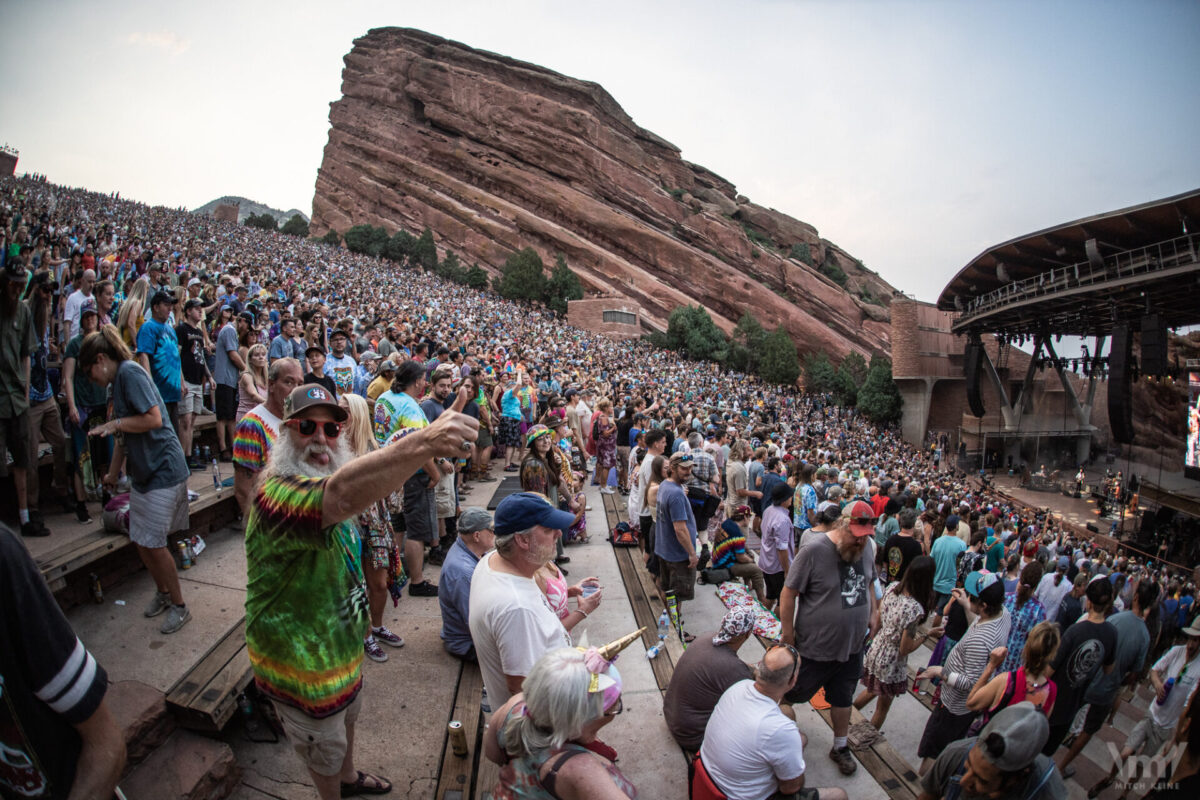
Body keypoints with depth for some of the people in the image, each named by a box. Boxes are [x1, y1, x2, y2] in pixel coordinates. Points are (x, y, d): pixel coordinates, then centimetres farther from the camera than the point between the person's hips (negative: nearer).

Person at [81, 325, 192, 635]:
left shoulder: (130, 372, -13)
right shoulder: (120, 380, 17)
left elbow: (153, 419, -24)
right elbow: (125, 436, 23)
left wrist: (115, 424, -11)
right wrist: (113, 474, 25)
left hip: (163, 470, -9)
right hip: (143, 471, 9)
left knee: (152, 543, -2)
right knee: (141, 541, 14)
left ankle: (179, 606, 13)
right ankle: (163, 592, 34)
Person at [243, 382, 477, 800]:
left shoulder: (321, 478, -1)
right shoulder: (278, 491, -36)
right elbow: (341, 495, -60)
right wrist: (423, 444, -74)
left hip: (339, 643, 9)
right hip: (303, 662, -9)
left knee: (346, 713, 33)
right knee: (326, 750, 18)